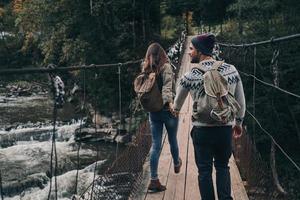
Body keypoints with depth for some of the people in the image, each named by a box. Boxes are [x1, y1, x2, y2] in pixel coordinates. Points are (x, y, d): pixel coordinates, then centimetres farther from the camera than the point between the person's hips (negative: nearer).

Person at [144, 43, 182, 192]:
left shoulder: (146, 69, 4)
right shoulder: (165, 67, -12)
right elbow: (167, 87, -26)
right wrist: (169, 102, -37)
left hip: (152, 111, 4)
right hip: (167, 110, -4)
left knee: (155, 145, 6)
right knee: (173, 140, 19)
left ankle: (154, 180, 2)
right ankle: (177, 164, 44)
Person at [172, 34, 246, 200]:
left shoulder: (190, 76, -9)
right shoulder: (231, 70, -4)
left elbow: (179, 99, 10)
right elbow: (241, 101, 4)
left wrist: (175, 109, 33)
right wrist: (238, 122, 20)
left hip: (202, 130, -2)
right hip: (226, 128, 3)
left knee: (204, 170, 13)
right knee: (222, 167, 21)